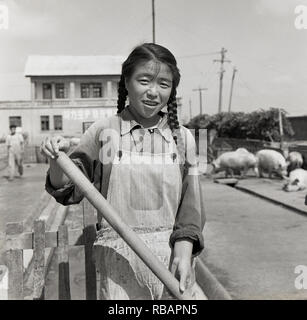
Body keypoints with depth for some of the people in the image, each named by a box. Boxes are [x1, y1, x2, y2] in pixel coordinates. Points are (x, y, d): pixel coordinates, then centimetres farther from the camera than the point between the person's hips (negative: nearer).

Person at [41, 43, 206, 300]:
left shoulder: (182, 138, 1)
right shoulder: (103, 133, -3)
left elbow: (190, 204, 1)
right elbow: (68, 192, 2)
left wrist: (184, 251, -10)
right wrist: (57, 160, -16)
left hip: (171, 256, 2)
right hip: (119, 259, -1)